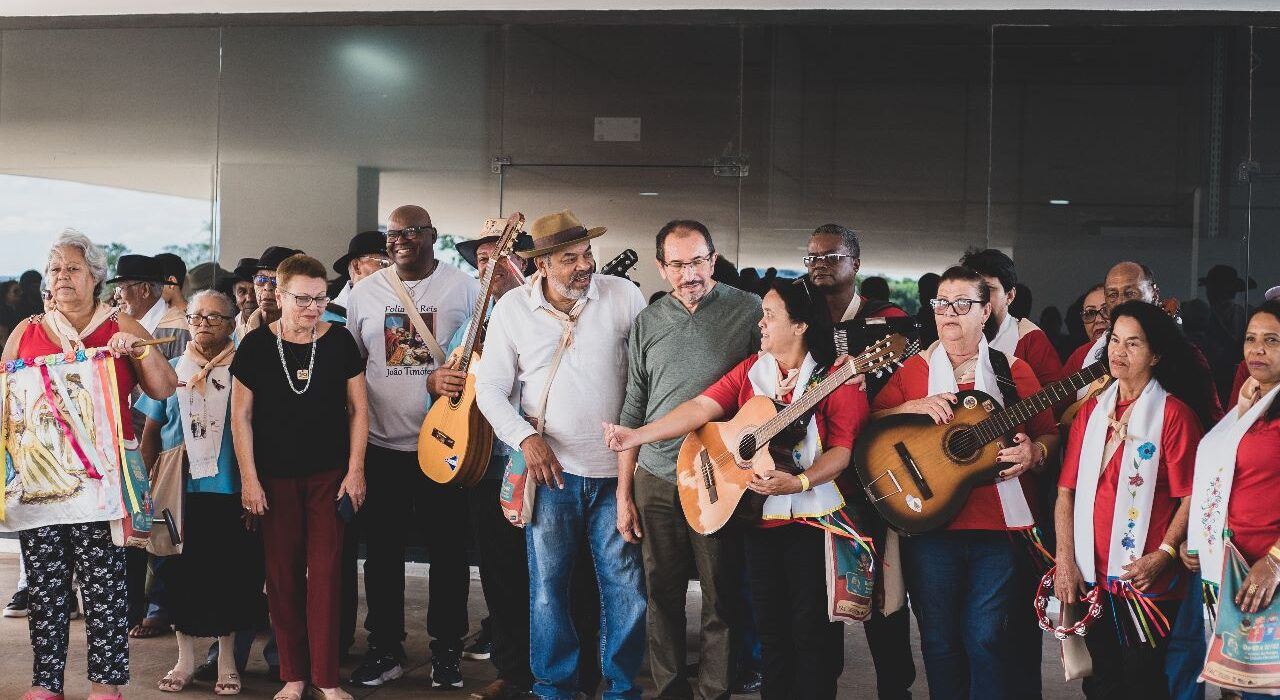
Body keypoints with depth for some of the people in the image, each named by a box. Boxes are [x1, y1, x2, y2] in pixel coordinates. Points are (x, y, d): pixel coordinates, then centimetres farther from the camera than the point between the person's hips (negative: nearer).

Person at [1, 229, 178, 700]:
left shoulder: (121, 328, 8)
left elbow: (164, 389, 4)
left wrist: (140, 349, -11)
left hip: (99, 479, -2)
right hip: (38, 478, 2)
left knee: (104, 584, -5)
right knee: (44, 586, 2)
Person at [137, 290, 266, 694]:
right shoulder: (171, 371, 9)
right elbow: (151, 430, 13)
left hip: (228, 491, -2)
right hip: (178, 492, 2)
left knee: (228, 573, 3)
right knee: (181, 573, 7)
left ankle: (227, 658, 17)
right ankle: (185, 658, 20)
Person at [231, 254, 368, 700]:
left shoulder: (339, 341, -2)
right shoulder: (256, 345, -4)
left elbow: (358, 408, 4)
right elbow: (241, 416, 1)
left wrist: (355, 470, -1)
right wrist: (249, 478, -3)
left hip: (329, 475, 0)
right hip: (275, 478, 0)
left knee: (325, 572, -2)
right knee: (282, 574, 4)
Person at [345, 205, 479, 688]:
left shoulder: (464, 288, -2)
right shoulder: (364, 294, 6)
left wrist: (446, 380, -16)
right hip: (380, 444, 2)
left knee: (448, 549, 4)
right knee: (382, 551, 8)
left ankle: (446, 651, 16)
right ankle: (385, 649, 20)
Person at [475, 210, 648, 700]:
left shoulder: (623, 296, -3)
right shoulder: (513, 308, -1)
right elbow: (490, 388, 3)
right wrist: (526, 438, -11)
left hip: (617, 469, 0)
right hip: (551, 469, 0)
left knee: (626, 585, 2)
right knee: (549, 586, 7)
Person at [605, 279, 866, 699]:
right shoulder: (750, 371, 7)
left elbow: (842, 449, -13)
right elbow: (701, 408, -1)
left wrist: (799, 482, -28)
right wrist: (637, 436, -11)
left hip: (813, 519, -5)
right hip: (759, 518, 5)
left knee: (811, 630, 0)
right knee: (770, 629, 12)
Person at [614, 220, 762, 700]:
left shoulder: (748, 311, -3)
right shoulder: (648, 322, 7)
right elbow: (633, 411, 11)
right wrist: (624, 493, 8)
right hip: (655, 480, 3)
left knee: (722, 599, 3)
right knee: (663, 594, 9)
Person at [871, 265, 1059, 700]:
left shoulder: (1012, 371, 6)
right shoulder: (915, 369, 8)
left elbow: (1049, 434, 10)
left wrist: (1033, 452, -11)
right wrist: (913, 407, -11)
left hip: (998, 524, -1)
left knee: (986, 638, -3)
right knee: (939, 639, 7)